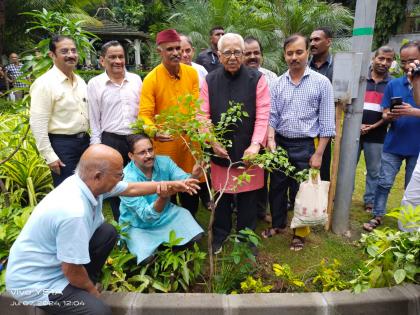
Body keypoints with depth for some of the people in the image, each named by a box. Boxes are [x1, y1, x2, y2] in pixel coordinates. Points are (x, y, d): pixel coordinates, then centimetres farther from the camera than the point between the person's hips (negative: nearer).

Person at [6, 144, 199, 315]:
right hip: (33, 282, -9)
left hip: (52, 263, 9)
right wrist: (92, 290, -4)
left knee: (108, 232, 6)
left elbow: (131, 188, 5)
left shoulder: (88, 181, -10)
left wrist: (171, 185, 5)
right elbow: (71, 270, -24)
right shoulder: (74, 212, -35)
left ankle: (83, 288, 16)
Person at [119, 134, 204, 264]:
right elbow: (146, 215, -33)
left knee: (195, 236, -12)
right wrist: (163, 198, -53)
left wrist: (193, 176, -49)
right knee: (146, 258, -24)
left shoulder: (164, 162, -15)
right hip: (138, 225, -3)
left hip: (166, 214, 4)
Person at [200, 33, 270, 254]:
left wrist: (255, 144, -21)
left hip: (248, 151, -1)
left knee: (247, 197, 11)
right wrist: (212, 141, -12)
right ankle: (220, 235, 35)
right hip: (220, 152, 2)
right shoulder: (210, 81, 3)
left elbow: (263, 115, -9)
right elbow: (203, 115, 0)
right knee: (221, 196, 14)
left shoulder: (257, 79, -3)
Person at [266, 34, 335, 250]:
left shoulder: (321, 82, -5)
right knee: (276, 187, 13)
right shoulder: (277, 83, 3)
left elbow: (326, 122, -6)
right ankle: (278, 224, 36)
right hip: (280, 143, 3)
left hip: (305, 146, -3)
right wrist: (271, 140, -14)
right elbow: (271, 116, 3)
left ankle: (300, 232, 29)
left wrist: (318, 154, -10)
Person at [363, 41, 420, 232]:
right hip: (393, 144, 1)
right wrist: (389, 116, -18)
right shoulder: (393, 85, 3)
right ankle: (377, 216, 19)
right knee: (384, 183, 4)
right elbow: (385, 114, 4)